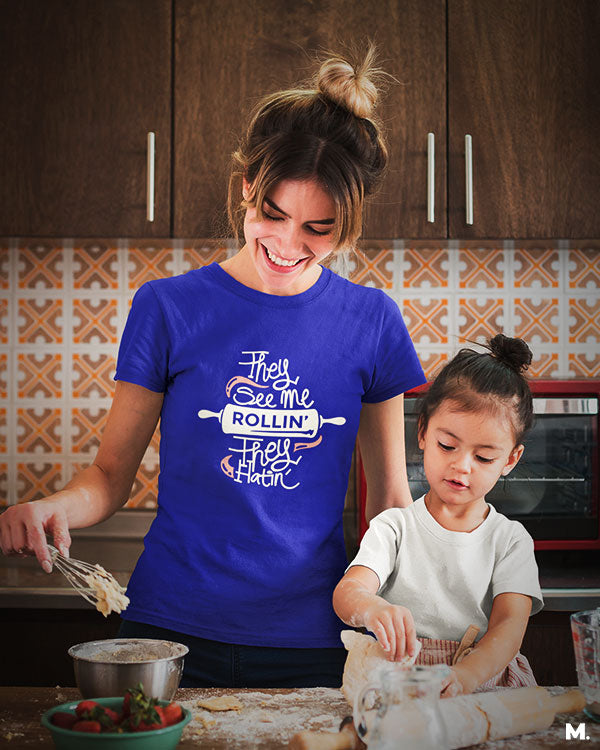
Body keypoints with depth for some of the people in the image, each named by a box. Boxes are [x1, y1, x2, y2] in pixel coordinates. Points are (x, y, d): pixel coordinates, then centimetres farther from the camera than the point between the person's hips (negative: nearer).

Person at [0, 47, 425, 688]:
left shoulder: (372, 321, -1)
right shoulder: (168, 309, -4)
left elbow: (390, 496, 8)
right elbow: (111, 473, 1)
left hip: (313, 646, 1)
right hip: (171, 631, 0)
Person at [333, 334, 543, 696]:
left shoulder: (511, 540, 5)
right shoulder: (393, 527, 4)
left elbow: (510, 625, -9)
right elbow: (347, 591, -12)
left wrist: (464, 676, -31)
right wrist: (372, 609, -39)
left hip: (487, 683, 3)